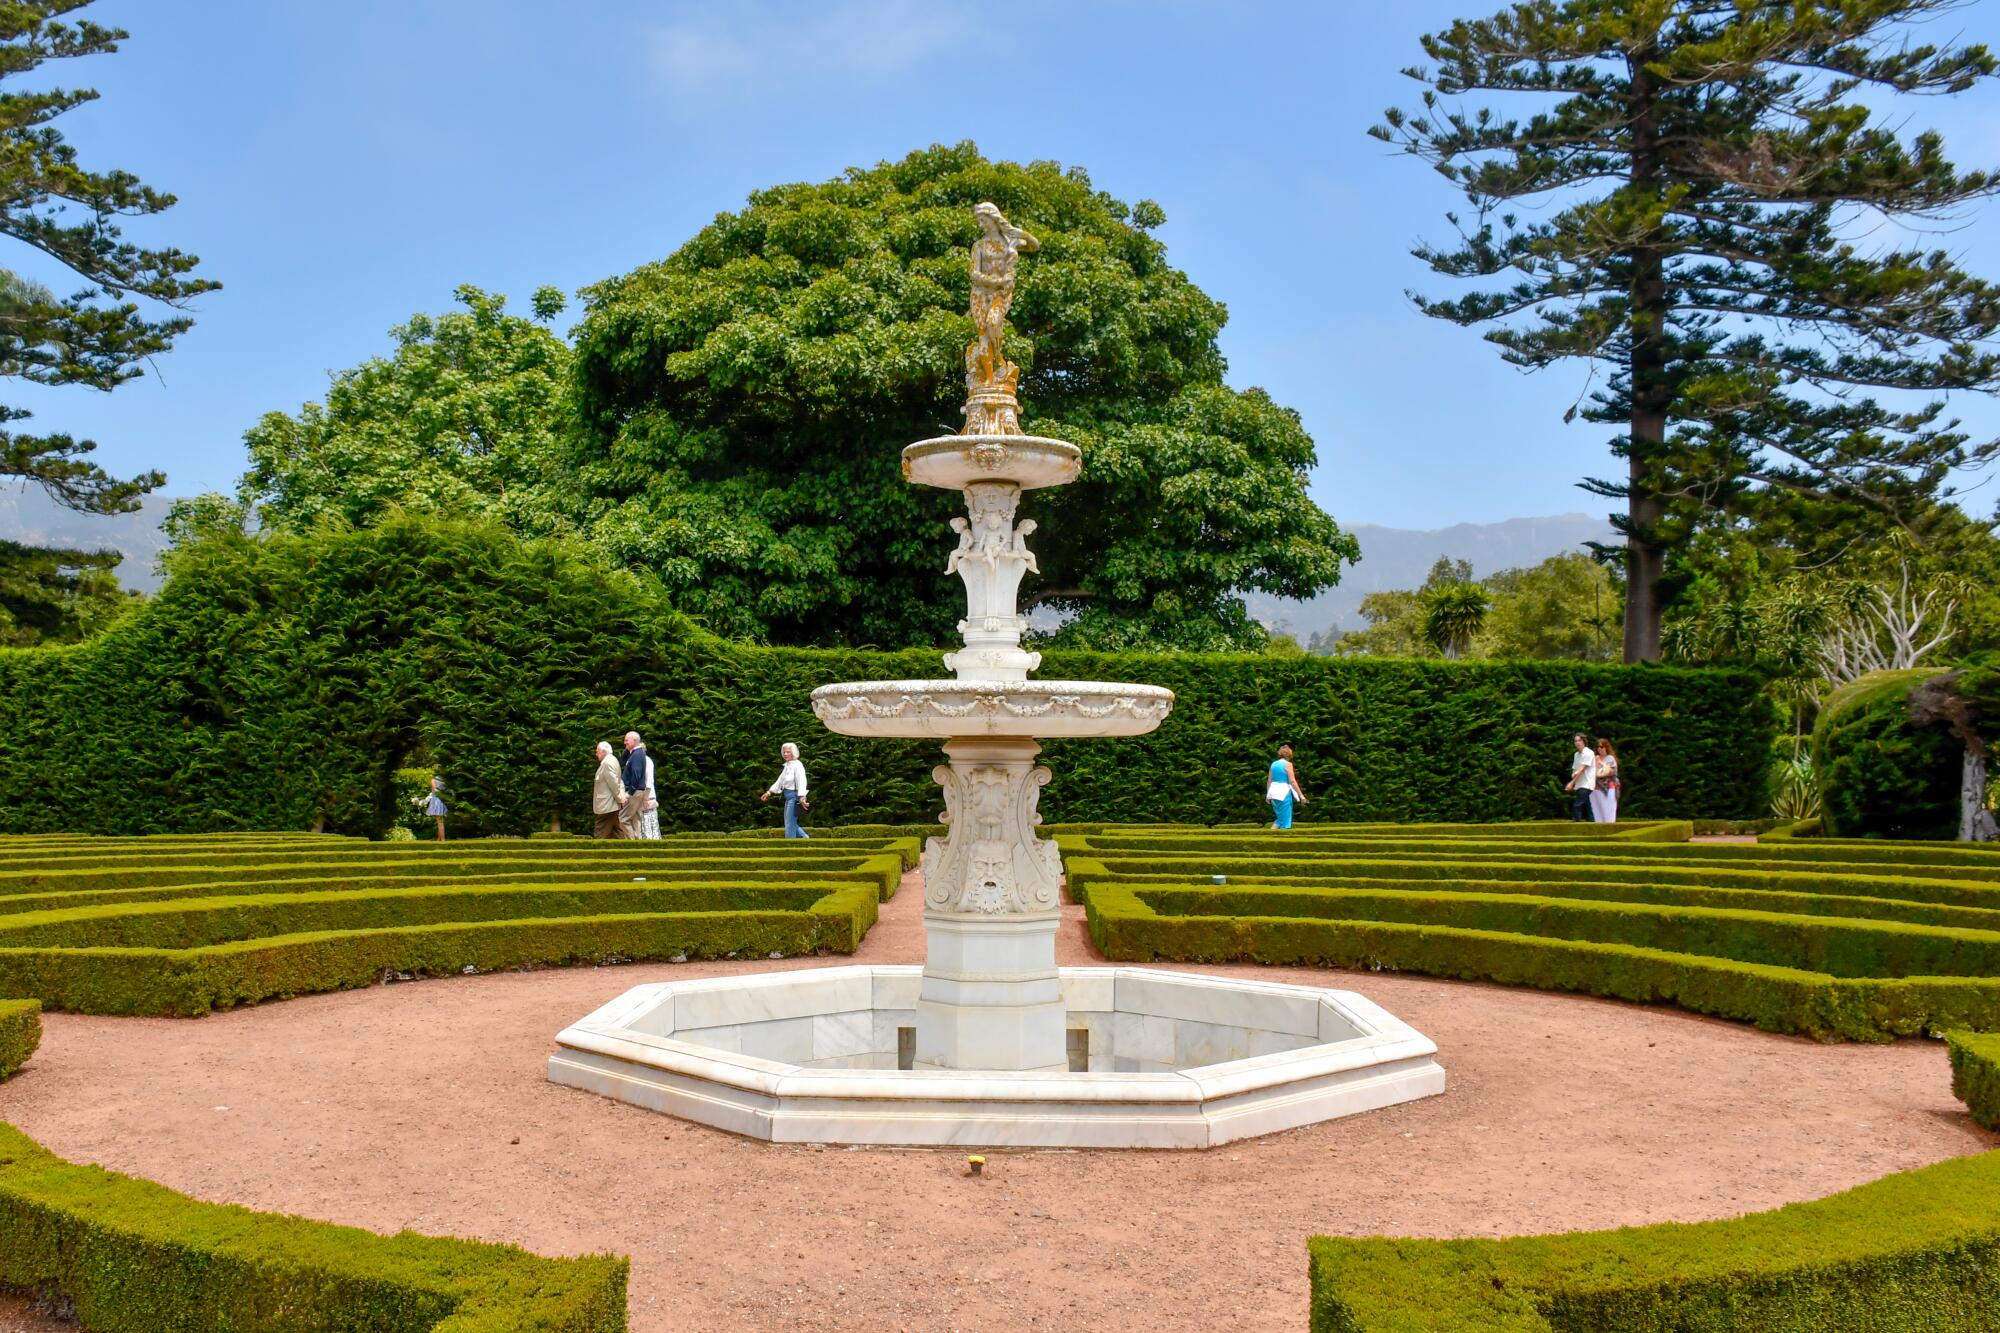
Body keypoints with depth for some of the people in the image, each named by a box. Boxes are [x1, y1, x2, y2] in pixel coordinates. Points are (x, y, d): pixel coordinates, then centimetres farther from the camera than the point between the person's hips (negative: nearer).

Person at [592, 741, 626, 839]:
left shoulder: (607, 762, -14)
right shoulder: (612, 761, 17)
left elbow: (614, 782, -19)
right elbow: (619, 781, 17)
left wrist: (619, 798, -14)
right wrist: (622, 794, 4)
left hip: (606, 806, -10)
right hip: (612, 805, 10)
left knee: (600, 835, -8)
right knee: (617, 833, 8)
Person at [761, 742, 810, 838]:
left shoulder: (797, 765, -14)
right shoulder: (787, 766, 14)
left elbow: (801, 783, -23)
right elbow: (780, 781, 22)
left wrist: (802, 799, -33)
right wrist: (769, 792, 23)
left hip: (794, 796, -9)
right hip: (788, 797, 9)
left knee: (790, 823, -6)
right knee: (789, 822, 13)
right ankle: (805, 837, 20)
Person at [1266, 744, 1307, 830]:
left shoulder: (1273, 764, 11)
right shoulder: (1287, 764, -7)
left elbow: (1269, 781, 13)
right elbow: (1292, 781, -12)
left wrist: (1268, 795, 21)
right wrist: (1301, 795, -10)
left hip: (1274, 793, 7)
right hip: (1284, 793, -7)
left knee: (1280, 818, 18)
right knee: (1285, 821, -2)